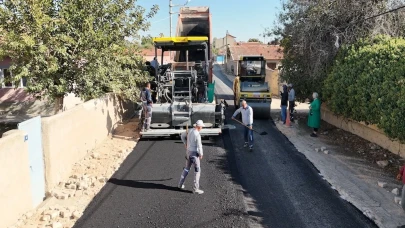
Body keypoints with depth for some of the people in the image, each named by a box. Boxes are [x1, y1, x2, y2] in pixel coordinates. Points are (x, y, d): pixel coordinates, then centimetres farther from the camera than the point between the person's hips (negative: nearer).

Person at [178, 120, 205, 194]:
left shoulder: (190, 131, 4)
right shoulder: (197, 135, -23)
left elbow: (182, 136, 21)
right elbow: (199, 146, -23)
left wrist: (186, 144, 22)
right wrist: (201, 155, -7)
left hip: (188, 152, 8)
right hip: (194, 154, -8)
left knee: (187, 168, 24)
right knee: (197, 171, 1)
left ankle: (181, 184, 30)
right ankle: (196, 189, 3)